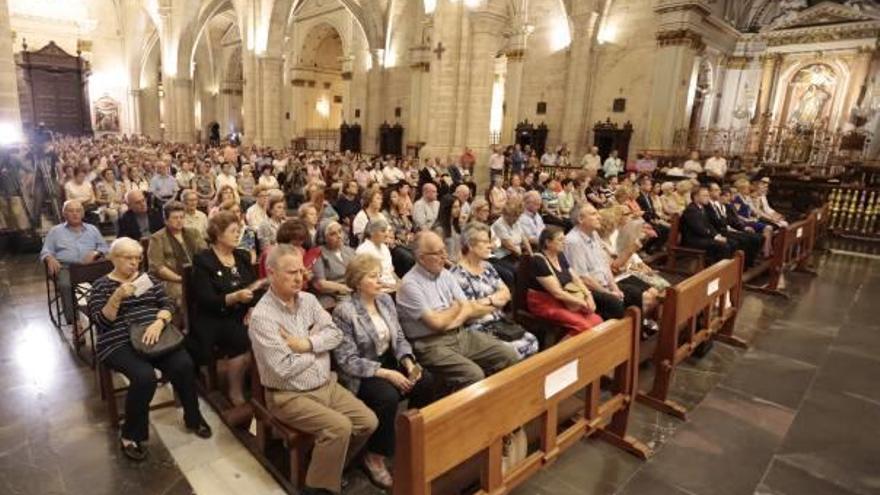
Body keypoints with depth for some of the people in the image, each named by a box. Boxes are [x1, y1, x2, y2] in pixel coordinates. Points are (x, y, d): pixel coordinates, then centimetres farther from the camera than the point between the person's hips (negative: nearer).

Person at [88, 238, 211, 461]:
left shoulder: (149, 279, 15)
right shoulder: (100, 286, 6)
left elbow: (168, 305, 7)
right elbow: (101, 321, -5)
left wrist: (159, 323, -14)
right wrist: (118, 297, -20)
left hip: (153, 336, 3)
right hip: (119, 343, -3)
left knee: (184, 365, -22)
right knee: (144, 376, -31)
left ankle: (193, 418, 1)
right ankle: (131, 435, -7)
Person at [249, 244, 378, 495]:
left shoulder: (308, 299, 4)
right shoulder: (262, 315, -18)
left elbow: (335, 334, -1)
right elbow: (285, 368, -22)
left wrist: (307, 344, -18)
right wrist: (317, 339, -9)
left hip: (328, 384, 7)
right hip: (291, 396, -7)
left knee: (368, 422, -4)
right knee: (340, 427, -26)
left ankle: (331, 465, 20)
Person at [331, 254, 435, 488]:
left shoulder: (385, 299, 3)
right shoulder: (344, 311, -18)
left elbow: (399, 338, 8)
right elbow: (348, 361, -20)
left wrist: (408, 362, -12)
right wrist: (387, 373, -24)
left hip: (389, 361, 6)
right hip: (360, 374, -6)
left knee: (426, 381, -17)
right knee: (388, 397, -32)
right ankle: (374, 457, -8)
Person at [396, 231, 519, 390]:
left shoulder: (445, 274, 10)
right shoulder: (410, 284, -13)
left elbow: (468, 307, 7)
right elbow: (437, 323, -17)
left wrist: (448, 321, -13)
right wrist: (456, 307, 1)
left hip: (461, 335, 7)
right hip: (432, 344, -7)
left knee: (510, 356, -6)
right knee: (473, 375, -29)